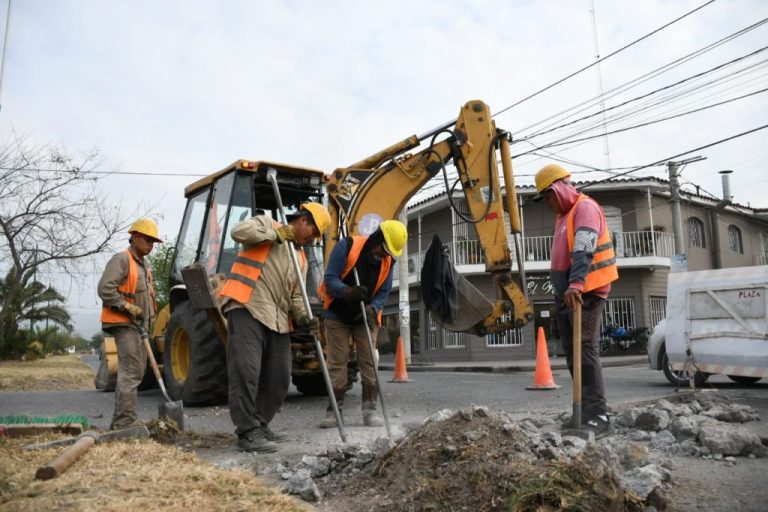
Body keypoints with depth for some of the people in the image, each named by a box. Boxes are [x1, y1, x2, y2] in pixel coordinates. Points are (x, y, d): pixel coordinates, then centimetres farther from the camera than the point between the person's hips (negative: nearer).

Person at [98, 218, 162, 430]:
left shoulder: (145, 265, 19)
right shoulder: (121, 259, -9)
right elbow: (104, 288, -20)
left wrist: (150, 317, 18)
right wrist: (127, 307, -20)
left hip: (139, 325, 10)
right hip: (124, 324, -10)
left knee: (137, 371, 14)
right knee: (131, 372, -14)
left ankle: (119, 421, 23)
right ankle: (125, 423, -12)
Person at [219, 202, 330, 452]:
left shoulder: (301, 258, 26)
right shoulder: (266, 224, 8)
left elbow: (295, 295, 19)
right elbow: (239, 231, -12)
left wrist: (304, 317, 0)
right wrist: (276, 234, -8)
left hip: (277, 319, 8)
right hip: (247, 309, -8)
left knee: (278, 378, 8)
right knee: (247, 371, -12)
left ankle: (260, 426, 22)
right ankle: (248, 432, -6)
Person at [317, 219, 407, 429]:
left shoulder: (387, 261, -3)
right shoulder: (347, 246, -17)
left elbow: (383, 292, 1)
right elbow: (330, 278, -18)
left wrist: (373, 309, -20)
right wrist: (347, 291, -38)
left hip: (365, 317, 3)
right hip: (337, 314, -3)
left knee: (369, 362, -1)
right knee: (337, 362, -3)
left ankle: (369, 409, 6)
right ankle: (334, 410, 5)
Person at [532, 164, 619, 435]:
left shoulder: (585, 207, -10)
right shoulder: (563, 215, 20)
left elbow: (584, 251, -27)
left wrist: (576, 284, -38)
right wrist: (564, 289, 19)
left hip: (584, 293, -10)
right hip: (565, 293, 10)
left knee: (586, 351, -11)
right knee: (572, 352, 11)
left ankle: (598, 414, -7)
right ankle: (585, 410, 19)